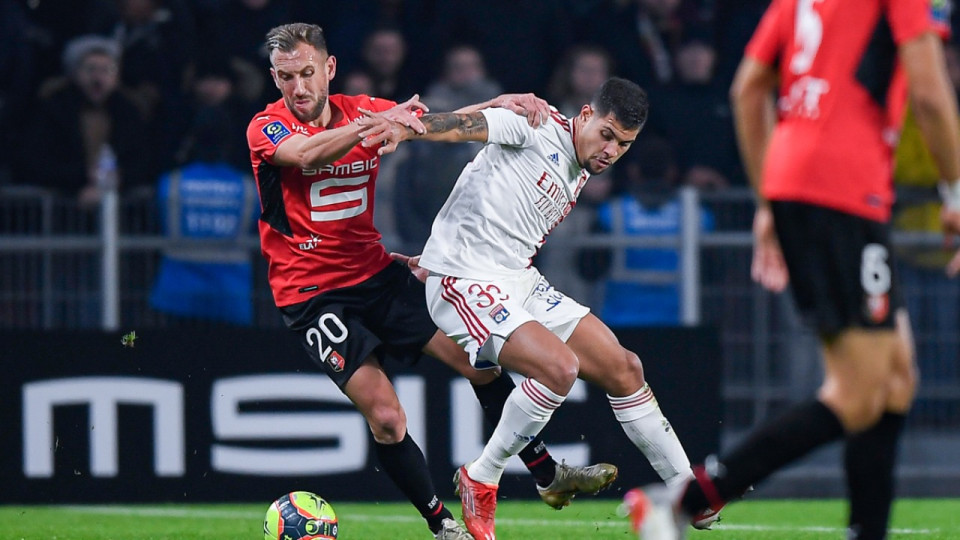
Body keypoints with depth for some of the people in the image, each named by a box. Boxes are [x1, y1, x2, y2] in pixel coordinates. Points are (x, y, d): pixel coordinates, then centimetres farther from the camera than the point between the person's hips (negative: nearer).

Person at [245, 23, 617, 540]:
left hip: (375, 272, 6)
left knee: (478, 359, 4)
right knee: (385, 416, -18)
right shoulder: (267, 128, -13)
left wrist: (497, 105, -19)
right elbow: (307, 153, -35)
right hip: (312, 292, -6)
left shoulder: (362, 111, 2)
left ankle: (548, 475, 20)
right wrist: (375, 123, -51)